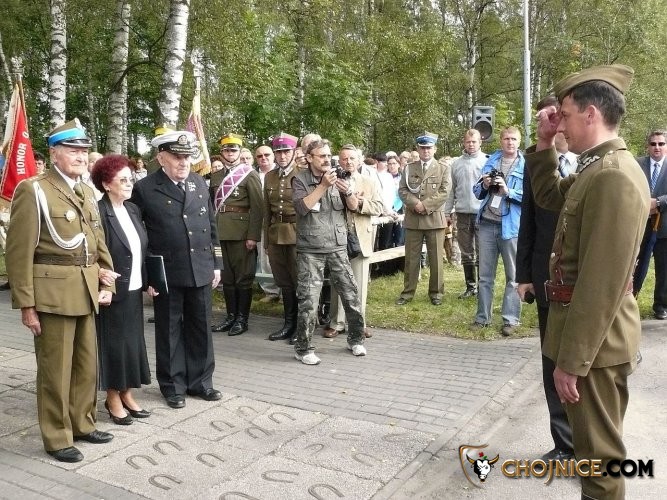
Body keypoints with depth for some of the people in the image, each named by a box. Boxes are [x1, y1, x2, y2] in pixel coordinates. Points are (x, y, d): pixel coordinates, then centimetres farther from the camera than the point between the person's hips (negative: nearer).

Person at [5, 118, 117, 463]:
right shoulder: (33, 191, -8)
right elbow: (19, 252, -11)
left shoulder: (86, 192, 14)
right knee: (55, 369, 5)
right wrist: (26, 304, -13)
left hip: (86, 291, 7)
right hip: (52, 292, -7)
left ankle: (82, 424, 33)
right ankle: (57, 438, 20)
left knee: (87, 365, 16)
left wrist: (106, 283, 8)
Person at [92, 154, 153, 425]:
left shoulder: (133, 209, 8)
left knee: (132, 340, 13)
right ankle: (113, 399, 19)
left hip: (134, 289, 7)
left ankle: (126, 395, 26)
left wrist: (148, 281, 7)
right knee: (114, 343, 4)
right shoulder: (99, 213, -15)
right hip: (112, 291, -7)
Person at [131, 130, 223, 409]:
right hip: (167, 273, -4)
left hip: (201, 269, 4)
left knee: (200, 328, 12)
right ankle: (173, 385, 23)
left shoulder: (200, 183, 8)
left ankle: (200, 381, 27)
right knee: (170, 330, 9)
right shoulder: (145, 189, -6)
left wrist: (216, 264, 10)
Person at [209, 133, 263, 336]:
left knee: (243, 277, 1)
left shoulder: (250, 174, -1)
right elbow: (212, 205, 17)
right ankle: (231, 316, 20)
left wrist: (253, 235, -15)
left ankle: (242, 319, 10)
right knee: (227, 277, 11)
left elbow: (257, 207, -8)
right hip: (220, 233, 6)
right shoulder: (215, 176, 16)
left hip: (241, 233, -5)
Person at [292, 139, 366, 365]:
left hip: (337, 248, 4)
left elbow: (354, 206, 2)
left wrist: (347, 191, -18)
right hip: (310, 251, -3)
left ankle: (355, 339, 23)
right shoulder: (300, 180, -2)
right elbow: (302, 207, -18)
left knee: (351, 293, 5)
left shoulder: (336, 178, 8)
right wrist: (323, 186, -22)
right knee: (308, 300, -5)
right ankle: (303, 348, 9)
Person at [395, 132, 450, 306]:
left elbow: (444, 193, -5)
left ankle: (436, 292, 14)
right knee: (411, 258, 6)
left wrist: (425, 205, -14)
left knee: (436, 258, 3)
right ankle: (408, 292, 14)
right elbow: (402, 190, 4)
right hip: (412, 219, 2)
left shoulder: (443, 170, 7)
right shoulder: (409, 168, 12)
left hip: (435, 219, -1)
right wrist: (415, 203, -14)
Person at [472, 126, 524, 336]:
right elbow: (477, 190, 13)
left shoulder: (525, 166, -1)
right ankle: (483, 316, 20)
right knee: (485, 275, 11)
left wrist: (508, 191, -19)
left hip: (511, 226, -4)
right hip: (487, 223, 4)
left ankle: (510, 319, 10)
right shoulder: (491, 161, 12)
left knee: (513, 276, 4)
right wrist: (484, 186, -7)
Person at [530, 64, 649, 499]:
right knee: (594, 442, 24)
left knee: (600, 453, 6)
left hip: (594, 343, -10)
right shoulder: (597, 169, 8)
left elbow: (601, 284, -26)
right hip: (586, 333, 10)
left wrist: (572, 360, -22)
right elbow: (549, 196, 26)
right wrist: (544, 145, 10)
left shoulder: (613, 177, -23)